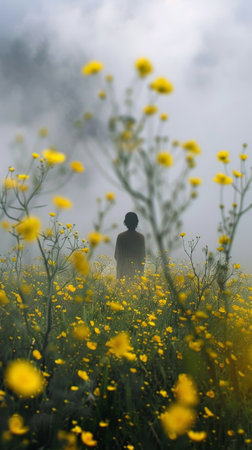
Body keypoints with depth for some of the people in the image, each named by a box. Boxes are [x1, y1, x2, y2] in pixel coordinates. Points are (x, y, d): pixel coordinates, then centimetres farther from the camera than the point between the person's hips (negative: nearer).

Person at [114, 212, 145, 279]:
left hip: (123, 269, 0)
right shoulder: (141, 237, -1)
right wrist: (141, 271, 13)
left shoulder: (120, 236, -2)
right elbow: (143, 256, 3)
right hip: (136, 270, 0)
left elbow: (116, 255, 4)